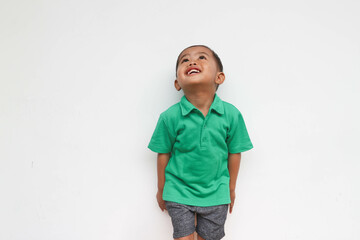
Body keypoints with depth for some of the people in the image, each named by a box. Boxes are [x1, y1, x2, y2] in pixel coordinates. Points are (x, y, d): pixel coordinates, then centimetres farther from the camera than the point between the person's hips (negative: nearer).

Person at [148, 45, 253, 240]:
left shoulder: (231, 114, -13)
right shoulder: (170, 117, -16)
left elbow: (234, 153, -1)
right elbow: (163, 155, -4)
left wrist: (231, 189, 9)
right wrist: (161, 190, 7)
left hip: (215, 194, 2)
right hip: (179, 193, -1)